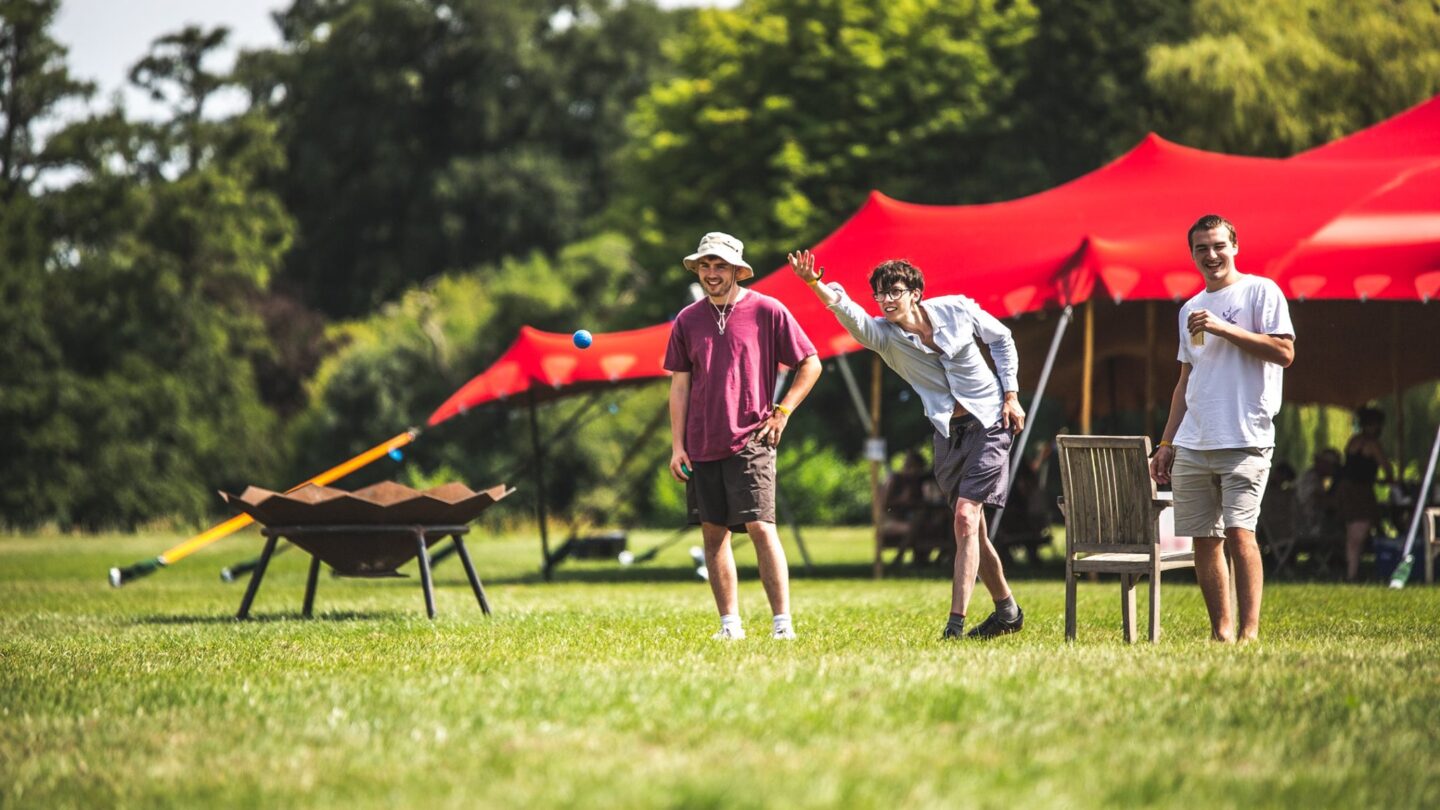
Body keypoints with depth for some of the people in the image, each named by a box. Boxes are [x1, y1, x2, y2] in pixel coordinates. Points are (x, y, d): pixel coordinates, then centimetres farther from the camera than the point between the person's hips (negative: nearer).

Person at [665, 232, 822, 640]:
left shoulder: (768, 311, -2)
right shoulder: (687, 320, 8)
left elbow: (810, 364, 5)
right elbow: (679, 384, 12)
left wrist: (782, 412, -3)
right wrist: (677, 445, 6)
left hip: (750, 441, -4)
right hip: (701, 447, 4)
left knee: (760, 526, -12)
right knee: (713, 531, 5)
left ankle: (783, 622, -9)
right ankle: (730, 623, 11)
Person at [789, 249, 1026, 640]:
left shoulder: (957, 309, -9)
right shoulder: (884, 335, -7)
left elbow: (1001, 338, 7)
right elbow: (851, 316, -29)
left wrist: (1011, 395, 1)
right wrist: (816, 285, -48)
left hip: (989, 422, -4)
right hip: (949, 433, 4)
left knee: (965, 517, -16)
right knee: (971, 528, 10)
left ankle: (955, 623, -20)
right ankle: (1007, 611, 28)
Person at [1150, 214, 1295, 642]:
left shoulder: (1260, 291, 1)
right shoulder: (1190, 309, 20)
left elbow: (1284, 352, -9)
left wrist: (1224, 329, -14)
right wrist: (1167, 442, 19)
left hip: (1245, 441, -6)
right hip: (1192, 446, 6)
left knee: (1239, 531, -15)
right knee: (1203, 538, 4)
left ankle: (1249, 631, -14)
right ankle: (1220, 630, 9)